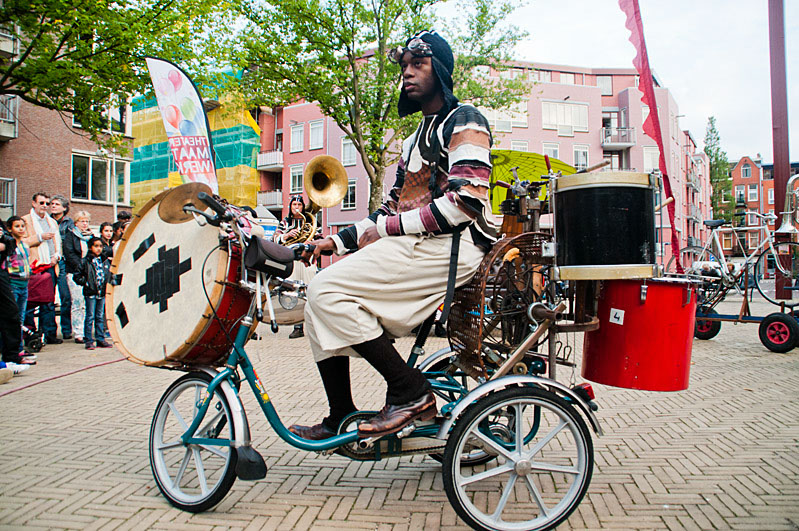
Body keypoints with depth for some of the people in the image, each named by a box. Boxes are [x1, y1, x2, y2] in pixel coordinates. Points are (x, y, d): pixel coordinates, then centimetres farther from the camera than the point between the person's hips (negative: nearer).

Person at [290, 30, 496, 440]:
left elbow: (466, 201, -16)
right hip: (410, 245, 9)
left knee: (328, 289, -21)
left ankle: (411, 392, -14)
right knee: (319, 305, 1)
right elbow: (392, 210, 24)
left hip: (449, 246, -9)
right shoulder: (415, 140, 29)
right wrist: (339, 240, 12)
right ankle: (340, 421, 9)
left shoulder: (464, 121, 0)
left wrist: (388, 228, -12)